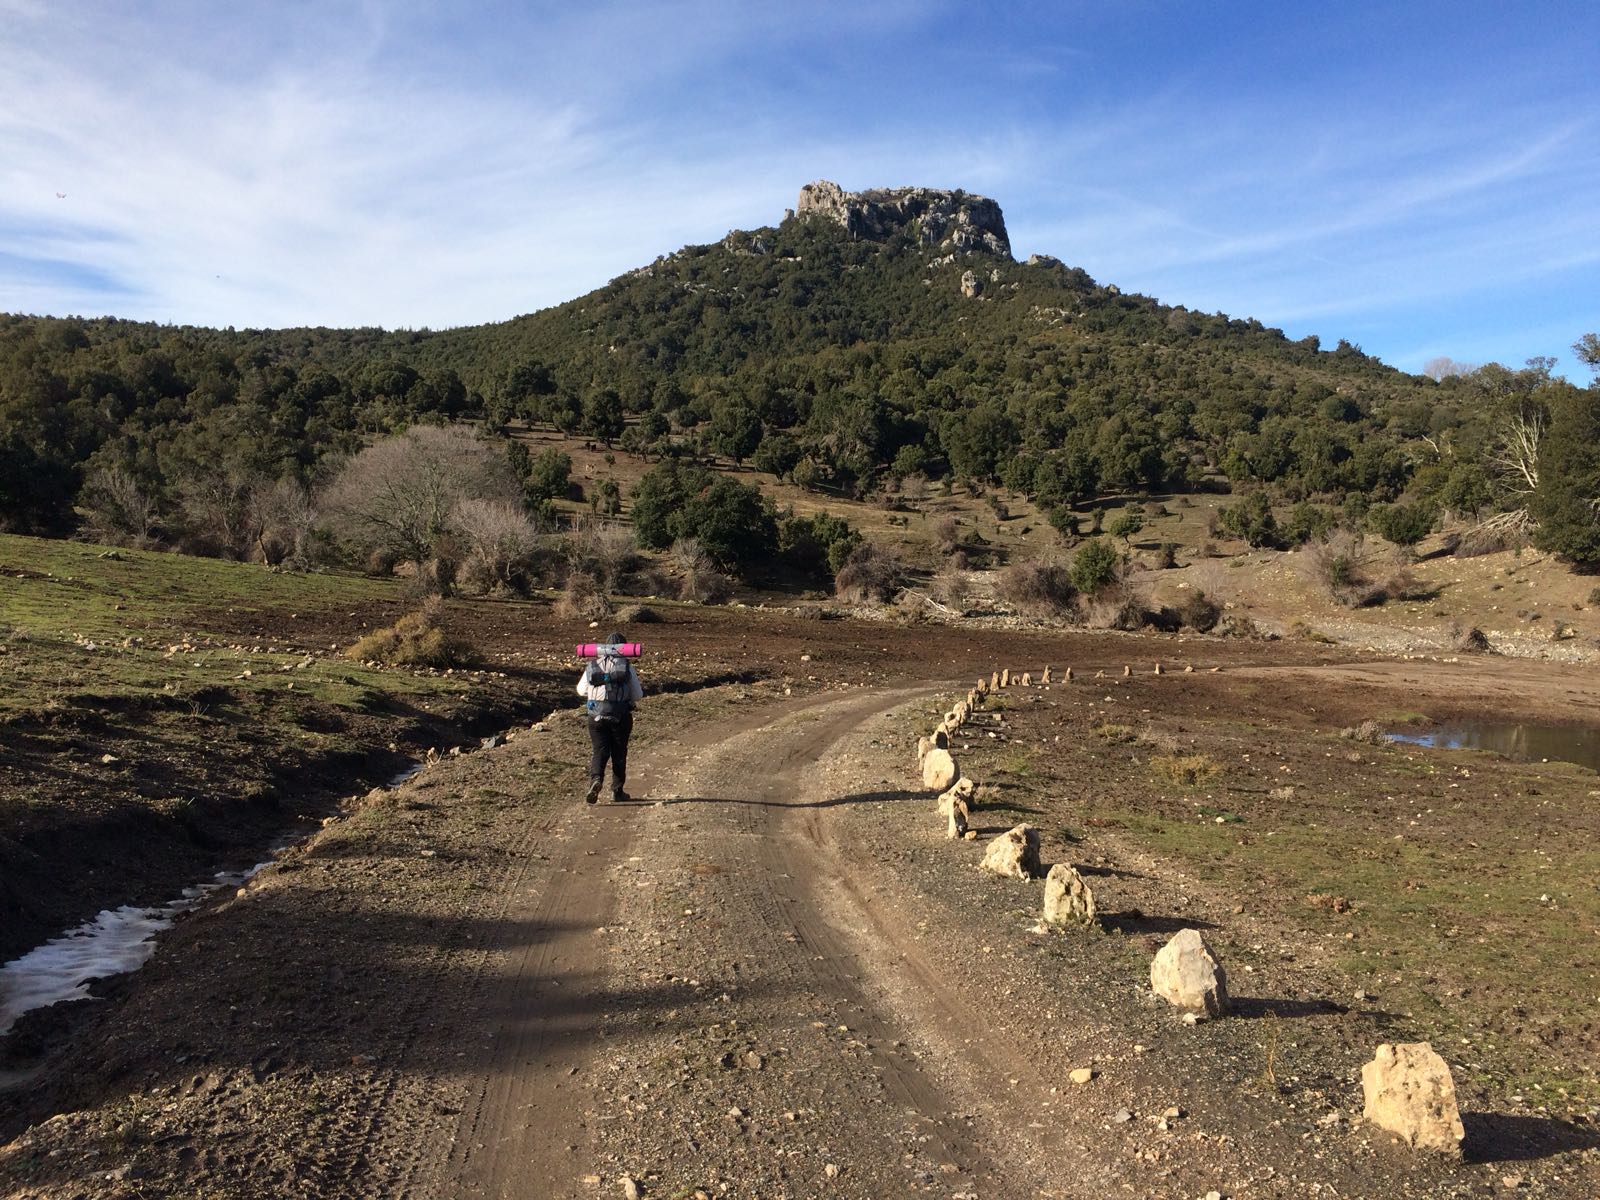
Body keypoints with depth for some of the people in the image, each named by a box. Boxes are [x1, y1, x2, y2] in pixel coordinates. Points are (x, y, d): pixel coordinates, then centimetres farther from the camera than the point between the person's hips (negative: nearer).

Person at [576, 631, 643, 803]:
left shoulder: (592, 666, 2)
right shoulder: (627, 667, -4)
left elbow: (581, 690, 16)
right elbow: (637, 696, 0)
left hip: (596, 716, 1)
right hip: (621, 717, -1)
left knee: (600, 751, 8)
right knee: (619, 754, 12)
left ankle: (596, 779, -19)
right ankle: (617, 791, 16)